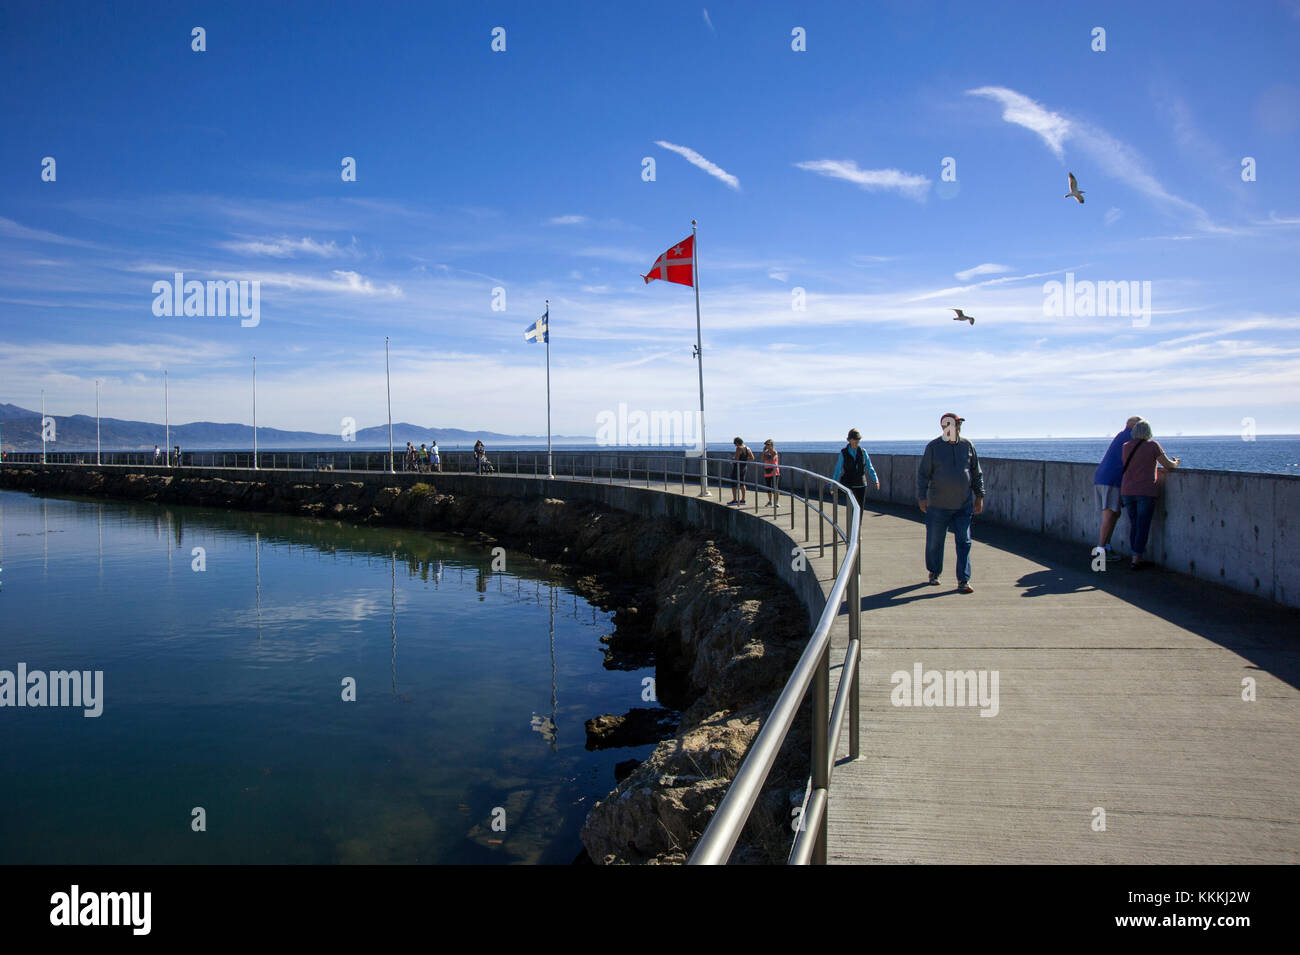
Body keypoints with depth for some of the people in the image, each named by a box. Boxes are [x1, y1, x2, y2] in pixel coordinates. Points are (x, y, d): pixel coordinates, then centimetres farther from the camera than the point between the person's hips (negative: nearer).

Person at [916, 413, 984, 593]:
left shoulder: (967, 446, 6)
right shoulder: (933, 447, -3)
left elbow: (977, 473, 12)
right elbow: (923, 473, -2)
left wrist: (979, 496, 8)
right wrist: (922, 497, -8)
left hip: (963, 505, 2)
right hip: (938, 504, -2)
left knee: (964, 542, -3)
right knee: (934, 542, 8)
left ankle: (963, 581, -1)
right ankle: (934, 573, 29)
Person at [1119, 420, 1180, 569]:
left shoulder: (1126, 446, 5)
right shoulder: (1152, 445, -5)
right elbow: (1168, 465, -2)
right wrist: (1176, 463, 19)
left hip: (1127, 491, 4)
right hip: (1146, 492, -4)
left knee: (1134, 525, 15)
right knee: (1143, 526, 3)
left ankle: (1135, 558, 17)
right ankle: (1136, 560, 1)